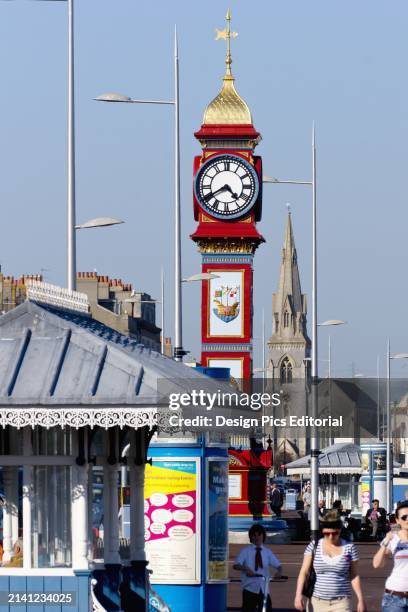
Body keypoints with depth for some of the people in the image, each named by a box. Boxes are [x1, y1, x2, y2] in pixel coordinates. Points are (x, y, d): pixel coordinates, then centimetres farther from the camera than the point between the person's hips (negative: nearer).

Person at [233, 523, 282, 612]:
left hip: (264, 589, 2)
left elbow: (277, 565, 2)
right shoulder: (245, 551, 3)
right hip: (250, 588, -2)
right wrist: (246, 569, -30)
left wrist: (279, 571, -21)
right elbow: (236, 565, -10)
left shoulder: (267, 552, 10)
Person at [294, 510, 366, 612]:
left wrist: (360, 599, 1)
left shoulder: (349, 548, 1)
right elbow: (303, 572, -2)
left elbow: (355, 576, 4)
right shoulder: (314, 546, 2)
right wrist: (298, 594, -15)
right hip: (317, 603, 1)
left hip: (341, 603, -1)